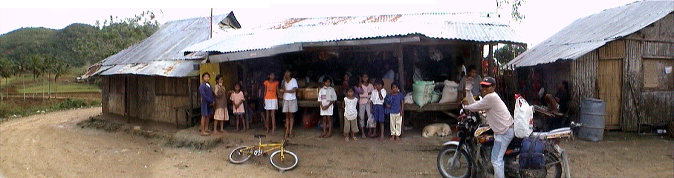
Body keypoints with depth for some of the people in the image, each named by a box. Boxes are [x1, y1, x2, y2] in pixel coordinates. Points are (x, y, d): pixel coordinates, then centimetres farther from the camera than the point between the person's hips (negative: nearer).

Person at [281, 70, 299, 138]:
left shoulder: (293, 80, -2)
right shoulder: (284, 81, 9)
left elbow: (294, 90, -11)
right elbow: (283, 89, -6)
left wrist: (285, 91, -7)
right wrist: (284, 81, -10)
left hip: (292, 99, -3)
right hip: (285, 99, 3)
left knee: (291, 115, -1)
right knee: (287, 115, 4)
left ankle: (290, 131, 0)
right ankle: (287, 131, 4)